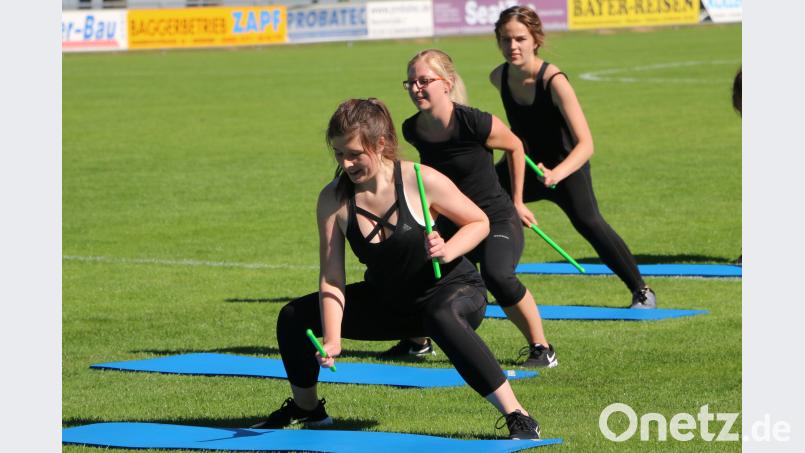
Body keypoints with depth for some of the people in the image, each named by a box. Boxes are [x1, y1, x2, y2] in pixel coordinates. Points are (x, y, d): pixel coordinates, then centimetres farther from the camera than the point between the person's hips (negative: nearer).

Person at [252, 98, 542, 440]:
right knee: (294, 317, 2)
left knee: (442, 319, -43)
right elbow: (331, 280, -13)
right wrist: (332, 340, -26)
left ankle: (518, 418, -38)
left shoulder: (421, 182, -24)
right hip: (387, 301, 6)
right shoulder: (333, 199, -13)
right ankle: (306, 408, 30)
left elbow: (479, 222, -10)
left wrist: (448, 251, -29)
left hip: (453, 288, -5)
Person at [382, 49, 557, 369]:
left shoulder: (476, 123, -23)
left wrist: (516, 201, 3)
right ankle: (417, 340, 32)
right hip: (450, 224, 6)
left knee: (496, 275, -33)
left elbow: (515, 148, -4)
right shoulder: (413, 131, -7)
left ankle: (541, 348, -14)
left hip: (497, 219, -6)